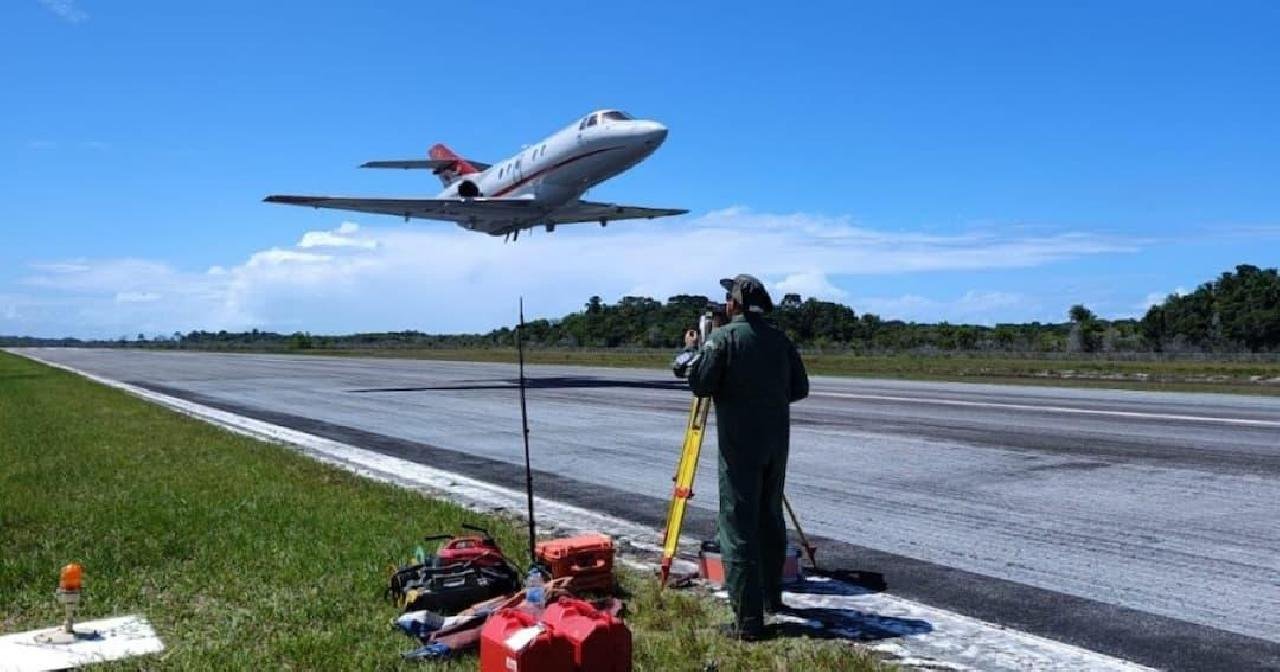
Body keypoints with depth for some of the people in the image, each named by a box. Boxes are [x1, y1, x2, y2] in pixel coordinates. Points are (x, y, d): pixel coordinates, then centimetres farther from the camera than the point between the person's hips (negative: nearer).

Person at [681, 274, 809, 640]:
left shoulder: (723, 337, -9)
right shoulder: (780, 338, 7)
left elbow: (701, 386, -11)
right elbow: (800, 388, 9)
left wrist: (693, 350, 4)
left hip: (739, 443, -6)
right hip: (777, 441, 6)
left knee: (739, 527, -3)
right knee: (771, 518, 20)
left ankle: (748, 620, -4)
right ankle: (771, 596, 32)